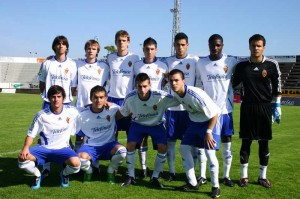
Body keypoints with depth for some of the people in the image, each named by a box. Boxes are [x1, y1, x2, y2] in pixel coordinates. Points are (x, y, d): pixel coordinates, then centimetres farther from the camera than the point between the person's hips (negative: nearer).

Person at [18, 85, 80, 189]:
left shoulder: (72, 112, -6)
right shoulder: (41, 115, -7)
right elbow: (31, 134, -3)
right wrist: (26, 147, -18)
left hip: (63, 149, 0)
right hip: (45, 149, 1)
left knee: (76, 162, -33)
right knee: (23, 157, -27)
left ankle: (65, 174, 7)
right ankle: (37, 175, 7)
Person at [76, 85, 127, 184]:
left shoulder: (113, 109, -9)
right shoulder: (83, 115, -8)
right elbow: (79, 136, 2)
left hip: (109, 144, 0)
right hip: (90, 146, 0)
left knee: (122, 151, -32)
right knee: (81, 158, -32)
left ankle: (110, 171, 2)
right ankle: (88, 171, 7)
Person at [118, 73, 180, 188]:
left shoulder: (161, 96, -34)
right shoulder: (130, 98, -26)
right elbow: (122, 113, -7)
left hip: (156, 124, -1)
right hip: (138, 123, 1)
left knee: (163, 148, -16)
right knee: (130, 145, -17)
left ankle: (155, 178, 5)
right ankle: (131, 176, 4)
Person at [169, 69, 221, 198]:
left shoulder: (196, 95, -34)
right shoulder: (175, 93, -12)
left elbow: (214, 113, -26)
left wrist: (209, 132, -23)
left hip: (209, 122, -8)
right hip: (194, 122, 8)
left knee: (209, 153, -14)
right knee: (184, 148, 4)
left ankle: (215, 187, 5)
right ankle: (193, 183, 17)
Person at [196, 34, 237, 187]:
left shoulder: (231, 62, -2)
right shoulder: (201, 63, 2)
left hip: (225, 109, 0)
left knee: (227, 143, 6)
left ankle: (226, 176, 19)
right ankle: (202, 175, 15)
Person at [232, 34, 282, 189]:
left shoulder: (271, 65, -1)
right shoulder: (241, 66, 2)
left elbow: (277, 87, 4)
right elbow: (232, 84, 13)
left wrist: (277, 106, 2)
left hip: (264, 107, 0)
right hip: (247, 107, 1)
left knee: (264, 142, 6)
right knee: (246, 142, 5)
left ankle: (262, 176, 18)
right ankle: (244, 175, 16)